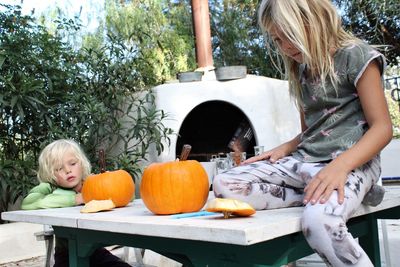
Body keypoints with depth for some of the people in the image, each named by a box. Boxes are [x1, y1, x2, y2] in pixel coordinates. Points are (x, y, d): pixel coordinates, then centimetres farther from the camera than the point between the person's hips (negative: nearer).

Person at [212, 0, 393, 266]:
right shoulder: (301, 69, 18)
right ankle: (312, 196, -15)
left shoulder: (356, 55, -2)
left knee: (318, 221, -39)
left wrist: (341, 165, -26)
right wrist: (285, 148, 3)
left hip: (351, 160, -6)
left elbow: (382, 127, -9)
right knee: (224, 185, -14)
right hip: (305, 160, 7)